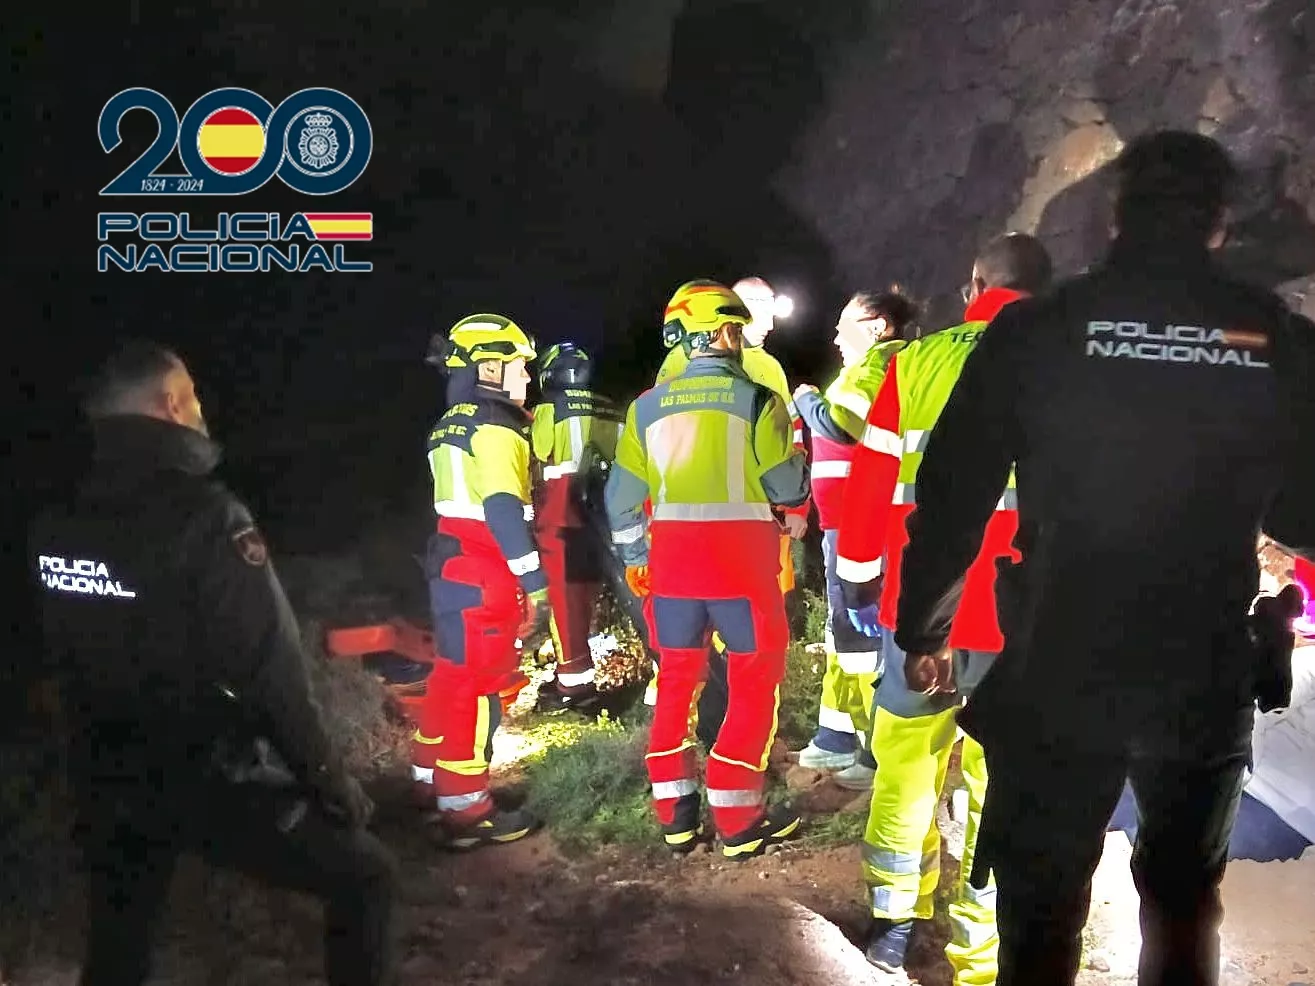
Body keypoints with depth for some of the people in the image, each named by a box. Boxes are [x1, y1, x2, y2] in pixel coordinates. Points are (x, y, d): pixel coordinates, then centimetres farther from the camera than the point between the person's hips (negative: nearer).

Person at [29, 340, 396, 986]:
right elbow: (274, 680, -22)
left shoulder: (54, 524, -3)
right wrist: (333, 783, -10)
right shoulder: (204, 520, -24)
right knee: (362, 878, 12)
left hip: (110, 785, 7)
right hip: (215, 782, -6)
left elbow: (66, 662, 8)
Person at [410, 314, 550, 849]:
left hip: (453, 567, 10)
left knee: (453, 678, 19)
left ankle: (431, 781, 31)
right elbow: (505, 509, -22)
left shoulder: (450, 426, 16)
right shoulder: (495, 428, -14)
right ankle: (467, 810, 1)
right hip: (483, 576, -10)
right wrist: (535, 583, -21)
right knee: (477, 687, -5)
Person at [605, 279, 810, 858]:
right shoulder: (754, 399, -7)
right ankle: (738, 821, 10)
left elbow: (622, 498, 7)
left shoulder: (647, 407, 5)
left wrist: (635, 559, 20)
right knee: (755, 682, 8)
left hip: (672, 561, 4)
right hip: (742, 561, -4)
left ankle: (675, 814, 21)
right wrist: (795, 453, 18)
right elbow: (789, 489, -3)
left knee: (676, 680, 16)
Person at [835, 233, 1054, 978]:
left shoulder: (917, 361, 2)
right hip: (1018, 613, -2)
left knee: (906, 762, 17)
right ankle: (978, 956, 14)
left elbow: (871, 482, 2)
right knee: (1001, 784, 7)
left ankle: (893, 924, 25)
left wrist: (859, 581, 13)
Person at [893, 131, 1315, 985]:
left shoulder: (1039, 330, -6)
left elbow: (953, 495, -5)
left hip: (1060, 668, -2)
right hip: (1207, 676, 2)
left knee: (1043, 899, 11)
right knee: (1183, 895, 22)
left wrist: (924, 629, 6)